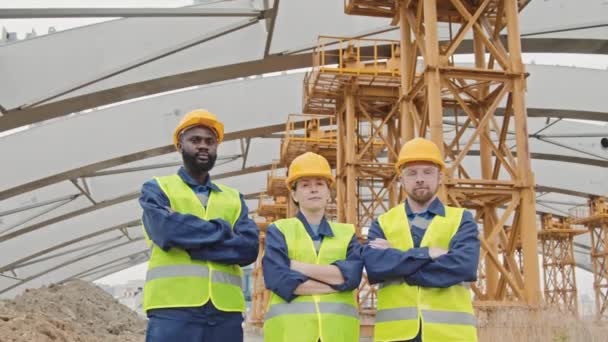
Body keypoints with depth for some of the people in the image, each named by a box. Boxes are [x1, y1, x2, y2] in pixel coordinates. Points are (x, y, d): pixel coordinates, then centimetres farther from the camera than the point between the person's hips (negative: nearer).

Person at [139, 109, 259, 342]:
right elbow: (167, 230, -10)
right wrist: (221, 230, 1)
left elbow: (248, 247, 2)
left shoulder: (233, 198, 20)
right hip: (173, 309, -4)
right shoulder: (157, 189, 12)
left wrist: (190, 243, -7)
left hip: (226, 311, 4)